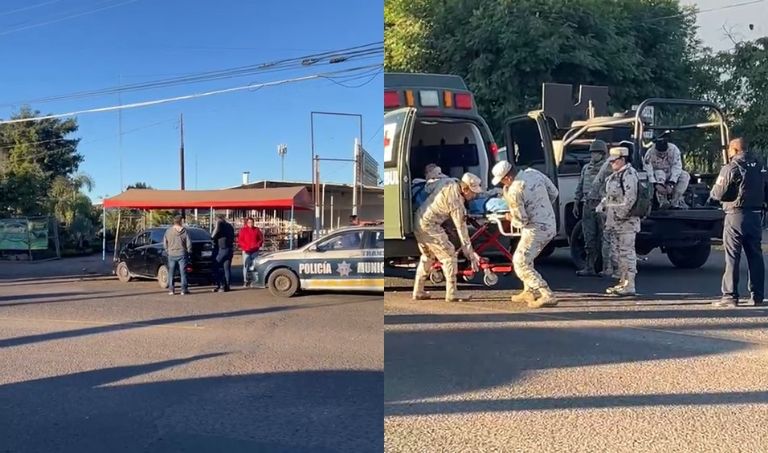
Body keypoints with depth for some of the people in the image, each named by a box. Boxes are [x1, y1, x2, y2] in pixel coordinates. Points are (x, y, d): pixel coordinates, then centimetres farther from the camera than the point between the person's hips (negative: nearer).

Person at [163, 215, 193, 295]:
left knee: (171, 273, 9)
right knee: (183, 272, 3)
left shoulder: (168, 231, -1)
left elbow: (165, 243, 2)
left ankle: (171, 289, 9)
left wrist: (167, 251, 15)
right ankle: (184, 289, 3)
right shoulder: (184, 231, -7)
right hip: (182, 254, -2)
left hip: (171, 255, 2)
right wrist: (188, 252, 6)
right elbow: (189, 243, -7)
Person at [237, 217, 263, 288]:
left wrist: (258, 245, -7)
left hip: (255, 251, 2)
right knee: (246, 265, -4)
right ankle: (245, 281, 0)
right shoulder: (243, 230, 1)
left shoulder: (256, 230, 8)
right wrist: (246, 246, -14)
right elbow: (240, 240, -2)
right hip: (246, 251, -2)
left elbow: (261, 239, 11)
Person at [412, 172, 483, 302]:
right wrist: (470, 253, -17)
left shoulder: (451, 184, 3)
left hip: (418, 221, 10)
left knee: (427, 256, 21)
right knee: (449, 255, -5)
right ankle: (451, 294, -3)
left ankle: (418, 292, 25)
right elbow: (461, 228, -20)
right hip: (429, 225, -10)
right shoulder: (456, 200, -21)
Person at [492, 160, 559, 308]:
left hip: (536, 230, -9)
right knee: (526, 259, 23)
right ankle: (529, 292, 33)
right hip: (550, 225, 9)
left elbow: (522, 221, -16)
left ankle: (547, 296, -10)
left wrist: (511, 219, 5)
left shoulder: (514, 191, -22)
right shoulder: (533, 172, 0)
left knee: (521, 263, -4)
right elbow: (554, 193, 9)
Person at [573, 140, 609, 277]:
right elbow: (579, 187, 21)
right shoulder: (586, 168, 17)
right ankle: (589, 268, 11)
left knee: (604, 238, -3)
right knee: (589, 238, 7)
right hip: (588, 205, 6)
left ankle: (607, 268, 2)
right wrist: (576, 203, 16)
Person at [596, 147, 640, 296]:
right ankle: (622, 283, 23)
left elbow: (630, 197, -21)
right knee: (617, 253, 14)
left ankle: (629, 286, -5)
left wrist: (621, 214, -22)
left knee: (627, 252, -8)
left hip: (626, 221, -10)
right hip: (614, 221, 10)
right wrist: (602, 205, 13)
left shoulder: (629, 174, -13)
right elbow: (609, 195, 27)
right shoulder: (614, 175, 18)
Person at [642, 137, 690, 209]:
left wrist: (671, 184, -35)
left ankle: (675, 201, -24)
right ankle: (663, 202, -36)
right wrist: (656, 185, -43)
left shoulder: (674, 149, -20)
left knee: (685, 176, -23)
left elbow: (677, 168, -23)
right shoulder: (649, 154, -24)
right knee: (659, 173, -36)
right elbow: (647, 172, -29)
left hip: (671, 175, 3)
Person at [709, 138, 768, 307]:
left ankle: (730, 296, -3)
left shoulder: (731, 168, -11)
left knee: (732, 257, -3)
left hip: (736, 215, -6)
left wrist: (712, 193, 9)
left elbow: (719, 193, -11)